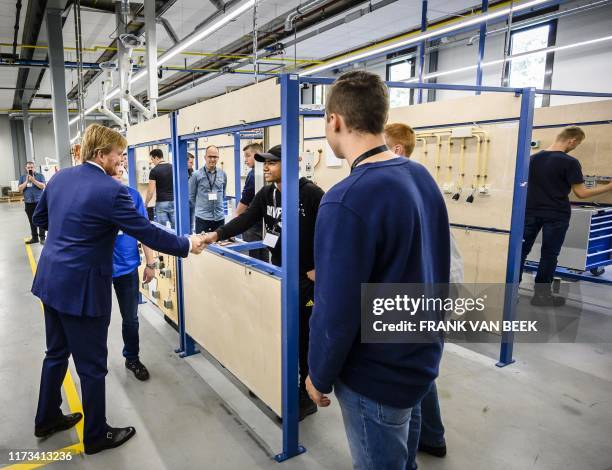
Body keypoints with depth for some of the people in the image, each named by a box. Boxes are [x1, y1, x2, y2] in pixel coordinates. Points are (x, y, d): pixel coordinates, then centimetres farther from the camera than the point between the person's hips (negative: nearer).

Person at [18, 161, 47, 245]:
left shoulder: (40, 175, 1)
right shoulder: (22, 177, 10)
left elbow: (43, 186, -10)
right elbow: (20, 189, 1)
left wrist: (33, 180, -16)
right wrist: (27, 181, -8)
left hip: (39, 201, -3)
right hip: (28, 202, 4)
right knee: (32, 221, 8)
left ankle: (42, 237, 1)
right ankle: (34, 237, 16)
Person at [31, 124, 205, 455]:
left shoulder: (59, 177, 4)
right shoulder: (111, 191, -20)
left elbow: (40, 218, 17)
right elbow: (148, 233, -18)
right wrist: (187, 245, -7)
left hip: (50, 280, 9)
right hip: (82, 288, -8)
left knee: (56, 353, 25)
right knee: (92, 366, 8)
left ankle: (46, 419, 43)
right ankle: (96, 436, 25)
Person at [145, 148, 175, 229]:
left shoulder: (154, 170, -8)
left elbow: (151, 191, -9)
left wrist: (146, 204, 3)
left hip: (161, 202, -4)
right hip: (174, 201, 4)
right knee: (175, 227, 7)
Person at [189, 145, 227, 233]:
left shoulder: (223, 174, 5)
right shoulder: (197, 175, -4)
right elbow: (191, 196, 4)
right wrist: (200, 207, 9)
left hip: (219, 217, 3)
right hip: (202, 217, -3)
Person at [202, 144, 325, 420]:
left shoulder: (310, 193, -16)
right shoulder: (266, 194, 6)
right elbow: (245, 220, -1)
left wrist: (319, 267, -15)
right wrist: (217, 235, -15)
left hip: (307, 277, -7)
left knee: (304, 335, 3)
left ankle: (307, 395, 20)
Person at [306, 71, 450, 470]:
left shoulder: (347, 201, -28)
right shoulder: (422, 177, -2)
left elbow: (336, 311, -25)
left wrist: (319, 376, -8)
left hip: (377, 375, -7)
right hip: (421, 358, 8)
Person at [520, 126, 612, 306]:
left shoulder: (534, 157, 4)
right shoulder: (570, 162, -12)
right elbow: (581, 193, -11)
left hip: (531, 212, 5)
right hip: (556, 216, -4)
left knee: (521, 250, 9)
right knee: (549, 255, 6)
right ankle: (541, 295, 14)